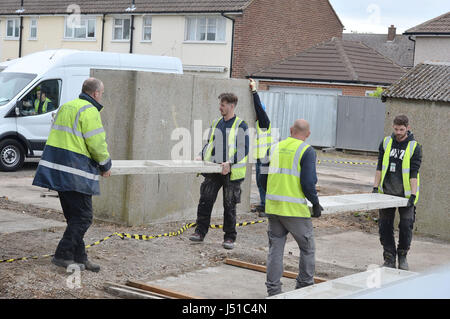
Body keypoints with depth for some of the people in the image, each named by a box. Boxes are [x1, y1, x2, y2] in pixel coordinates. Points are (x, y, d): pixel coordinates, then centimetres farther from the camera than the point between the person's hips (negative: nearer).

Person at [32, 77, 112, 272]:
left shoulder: (66, 107, 19)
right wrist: (105, 166, 2)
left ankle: (79, 258, 17)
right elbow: (97, 144, -13)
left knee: (74, 216, 14)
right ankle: (63, 255, -6)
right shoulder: (89, 111, -10)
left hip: (56, 167, 9)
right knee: (83, 217, -3)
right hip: (75, 171, -9)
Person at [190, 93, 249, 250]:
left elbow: (243, 149, -11)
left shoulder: (241, 125, -5)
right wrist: (202, 156, 5)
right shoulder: (216, 123, 13)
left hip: (231, 172, -5)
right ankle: (200, 232, 8)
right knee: (205, 200, -1)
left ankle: (229, 238, 13)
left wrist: (230, 163, -22)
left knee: (229, 206, 3)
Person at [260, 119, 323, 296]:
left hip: (273, 207, 5)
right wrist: (316, 203, 0)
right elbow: (308, 182, -14)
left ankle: (273, 289, 13)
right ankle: (304, 288, 19)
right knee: (307, 249, 12)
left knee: (275, 248, 12)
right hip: (296, 209, -5)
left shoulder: (274, 148, 10)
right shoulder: (307, 151, -7)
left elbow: (263, 177, 12)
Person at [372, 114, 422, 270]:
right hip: (386, 192, 3)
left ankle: (402, 256, 18)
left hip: (405, 194, -3)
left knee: (406, 226, -3)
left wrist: (413, 195, -17)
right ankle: (389, 259, 13)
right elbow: (380, 167, 8)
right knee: (385, 226, 3)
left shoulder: (414, 147, -5)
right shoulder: (386, 142, 5)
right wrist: (375, 187, 1)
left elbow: (414, 173, -10)